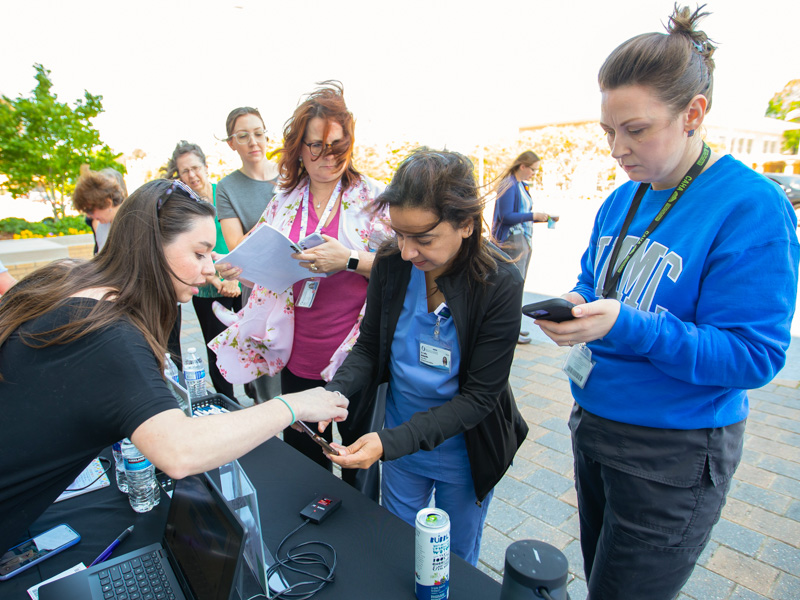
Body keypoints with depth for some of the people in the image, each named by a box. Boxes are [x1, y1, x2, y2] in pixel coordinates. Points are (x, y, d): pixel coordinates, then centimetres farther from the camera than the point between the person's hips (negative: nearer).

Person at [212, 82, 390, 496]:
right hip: (299, 356, 4)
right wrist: (232, 269, -5)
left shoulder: (371, 197, -4)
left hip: (354, 355, -4)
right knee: (301, 463, 19)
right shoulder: (284, 201, 8)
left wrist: (350, 259, -24)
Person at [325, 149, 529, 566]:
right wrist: (333, 393, -24)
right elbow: (368, 348, -5)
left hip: (464, 455, -2)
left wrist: (391, 442, -31)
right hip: (398, 441, 3)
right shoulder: (391, 262, -16)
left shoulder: (500, 285, -25)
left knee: (457, 562, 25)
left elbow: (479, 396, -23)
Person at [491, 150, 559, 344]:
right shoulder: (509, 185, -12)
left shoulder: (522, 185, 15)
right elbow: (506, 216, -19)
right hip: (512, 239, -10)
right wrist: (533, 215, -18)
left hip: (524, 239, 10)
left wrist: (545, 218, 8)